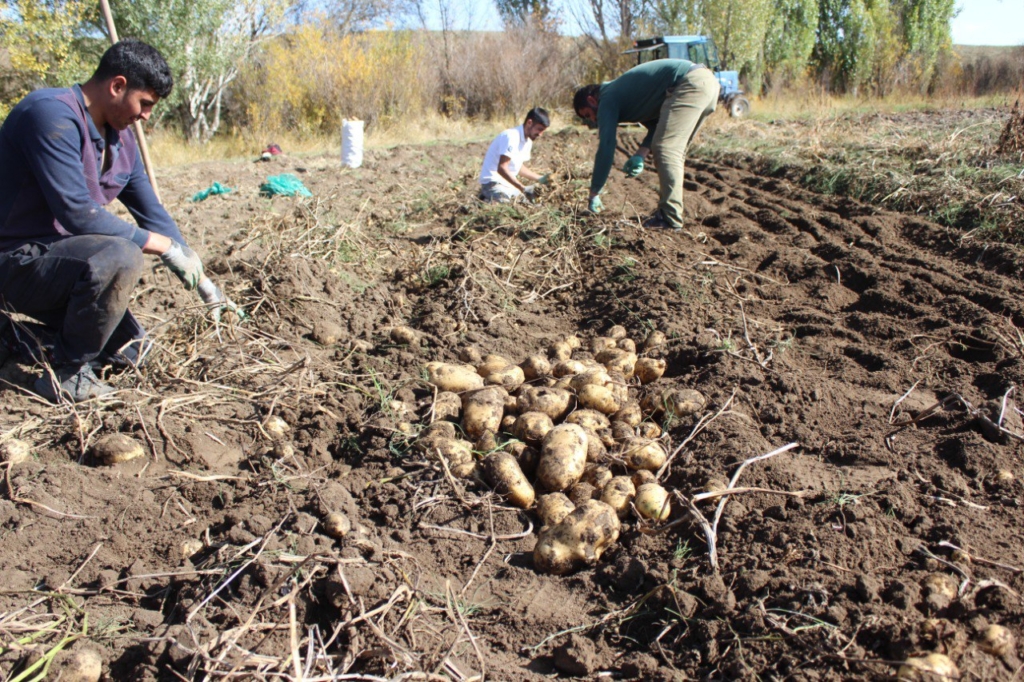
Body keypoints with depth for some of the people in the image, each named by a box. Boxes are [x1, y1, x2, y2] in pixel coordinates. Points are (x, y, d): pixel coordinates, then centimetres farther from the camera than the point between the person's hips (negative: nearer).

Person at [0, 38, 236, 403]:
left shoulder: (120, 140, 6)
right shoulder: (51, 114, -21)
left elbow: (152, 213, 11)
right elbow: (77, 214, -28)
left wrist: (203, 283, 9)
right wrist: (163, 244, -21)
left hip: (58, 257, 9)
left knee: (129, 352, 9)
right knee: (120, 256, -34)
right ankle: (66, 375, -15)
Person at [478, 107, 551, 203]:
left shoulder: (528, 141, 8)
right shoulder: (511, 137, -20)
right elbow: (501, 168, -27)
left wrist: (539, 179, 3)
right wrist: (523, 189, -32)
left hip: (508, 183, 10)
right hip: (494, 182, -9)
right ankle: (489, 199, 1)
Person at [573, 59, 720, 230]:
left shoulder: (608, 99, 0)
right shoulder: (624, 92, 26)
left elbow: (606, 147, -5)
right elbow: (657, 124, 22)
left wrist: (594, 194, -1)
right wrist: (641, 154, 8)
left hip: (690, 83, -10)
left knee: (665, 148, -10)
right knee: (673, 150, 15)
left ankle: (671, 219, -12)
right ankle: (669, 209, 16)